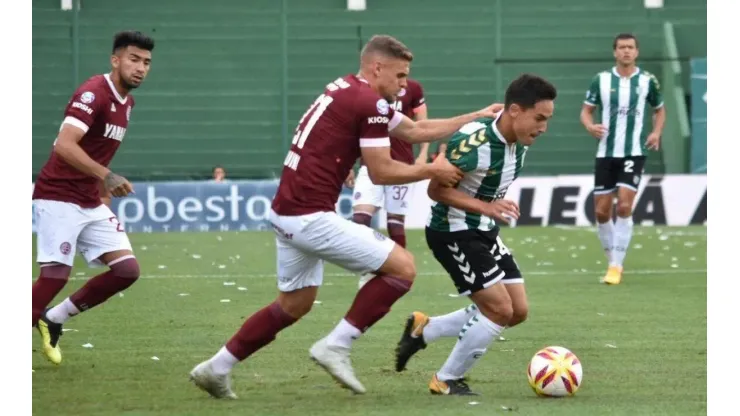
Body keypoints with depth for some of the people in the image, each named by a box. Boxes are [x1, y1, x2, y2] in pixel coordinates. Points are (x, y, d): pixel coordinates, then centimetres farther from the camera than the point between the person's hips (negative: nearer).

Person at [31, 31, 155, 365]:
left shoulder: (126, 102, 11)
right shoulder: (93, 94, -17)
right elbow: (64, 145, -29)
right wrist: (107, 177, -36)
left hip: (91, 204, 8)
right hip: (59, 197, -8)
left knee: (127, 269, -2)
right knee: (56, 275, -15)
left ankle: (54, 318, 11)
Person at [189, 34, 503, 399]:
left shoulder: (346, 92, 19)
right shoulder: (370, 104, -12)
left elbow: (416, 130, 25)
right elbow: (381, 173, -10)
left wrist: (477, 117, 24)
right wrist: (432, 170, 2)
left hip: (285, 212, 10)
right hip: (311, 217, -10)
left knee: (294, 304, 23)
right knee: (402, 267, -5)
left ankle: (216, 369, 25)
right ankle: (336, 347, -2)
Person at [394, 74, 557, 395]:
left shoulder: (519, 141, -2)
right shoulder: (473, 143, -28)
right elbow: (437, 189, -23)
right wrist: (486, 207, -32)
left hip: (486, 233, 9)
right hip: (453, 233, -9)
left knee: (518, 311, 7)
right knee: (500, 310, -14)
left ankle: (423, 330, 19)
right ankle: (447, 381, 5)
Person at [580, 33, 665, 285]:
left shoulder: (647, 81, 1)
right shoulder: (602, 80, 2)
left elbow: (659, 110, 16)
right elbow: (586, 110, 9)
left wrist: (657, 132, -2)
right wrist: (590, 126, -14)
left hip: (634, 153, -2)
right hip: (606, 153, 2)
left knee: (624, 206, -15)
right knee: (601, 211, 2)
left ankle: (616, 266, -9)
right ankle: (613, 260, 21)